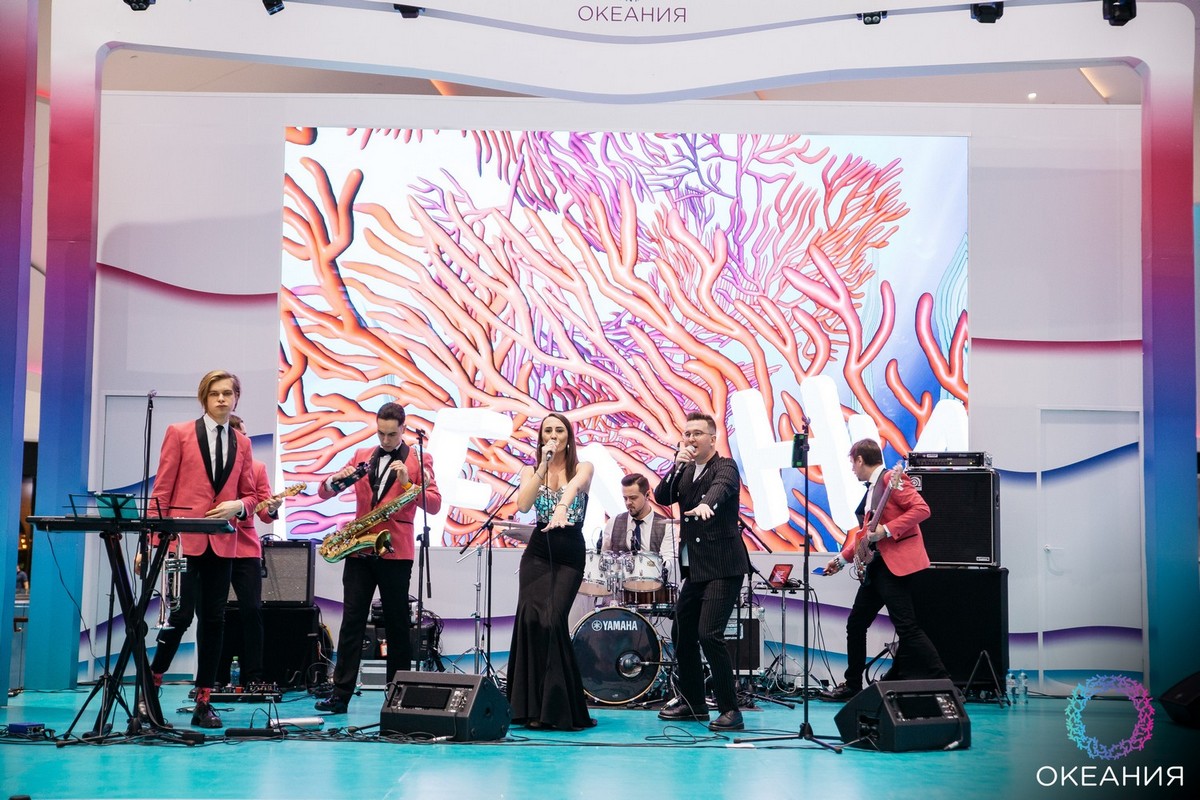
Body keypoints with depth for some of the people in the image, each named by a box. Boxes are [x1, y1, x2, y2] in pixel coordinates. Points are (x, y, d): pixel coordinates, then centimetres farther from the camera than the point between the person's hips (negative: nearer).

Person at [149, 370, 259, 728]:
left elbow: (250, 495, 16)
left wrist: (238, 505, -7)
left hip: (222, 542, 4)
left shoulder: (242, 443, 13)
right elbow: (161, 491, -1)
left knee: (214, 619, 4)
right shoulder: (179, 433, 3)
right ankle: (150, 686, 15)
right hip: (184, 539, -4)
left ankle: (203, 702, 10)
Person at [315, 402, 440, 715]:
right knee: (352, 621, -1)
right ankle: (340, 694, -1)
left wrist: (407, 483, -18)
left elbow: (434, 505, -6)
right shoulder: (361, 456, 14)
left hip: (395, 552, -3)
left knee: (396, 624, 4)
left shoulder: (420, 460, 4)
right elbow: (324, 492, 12)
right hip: (359, 550, 3)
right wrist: (338, 479, -10)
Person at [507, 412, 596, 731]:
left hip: (570, 555, -2)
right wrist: (543, 466, -12)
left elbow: (575, 485, -22)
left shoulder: (582, 468, 2)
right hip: (538, 553, 2)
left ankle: (556, 707, -6)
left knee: (551, 621, -15)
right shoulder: (531, 471, 9)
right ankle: (533, 705, -5)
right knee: (530, 618, -12)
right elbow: (523, 504, -9)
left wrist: (561, 507, -44)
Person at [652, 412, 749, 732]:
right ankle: (693, 703, 28)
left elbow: (721, 486, -29)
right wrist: (677, 466, -11)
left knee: (709, 635, -17)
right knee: (682, 633, 13)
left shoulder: (725, 467, -7)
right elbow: (661, 497, 2)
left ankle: (729, 709, -10)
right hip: (695, 569, 8)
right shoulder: (685, 471, 14)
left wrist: (706, 504, -50)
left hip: (723, 567, -8)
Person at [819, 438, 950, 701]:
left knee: (906, 627, -14)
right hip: (876, 566, 10)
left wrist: (886, 530, -22)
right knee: (856, 624, 11)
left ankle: (943, 682, -10)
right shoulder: (871, 489, 19)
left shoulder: (892, 479, -10)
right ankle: (852, 685, 20)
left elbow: (921, 509, -20)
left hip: (897, 564, -10)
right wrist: (842, 558, 23)